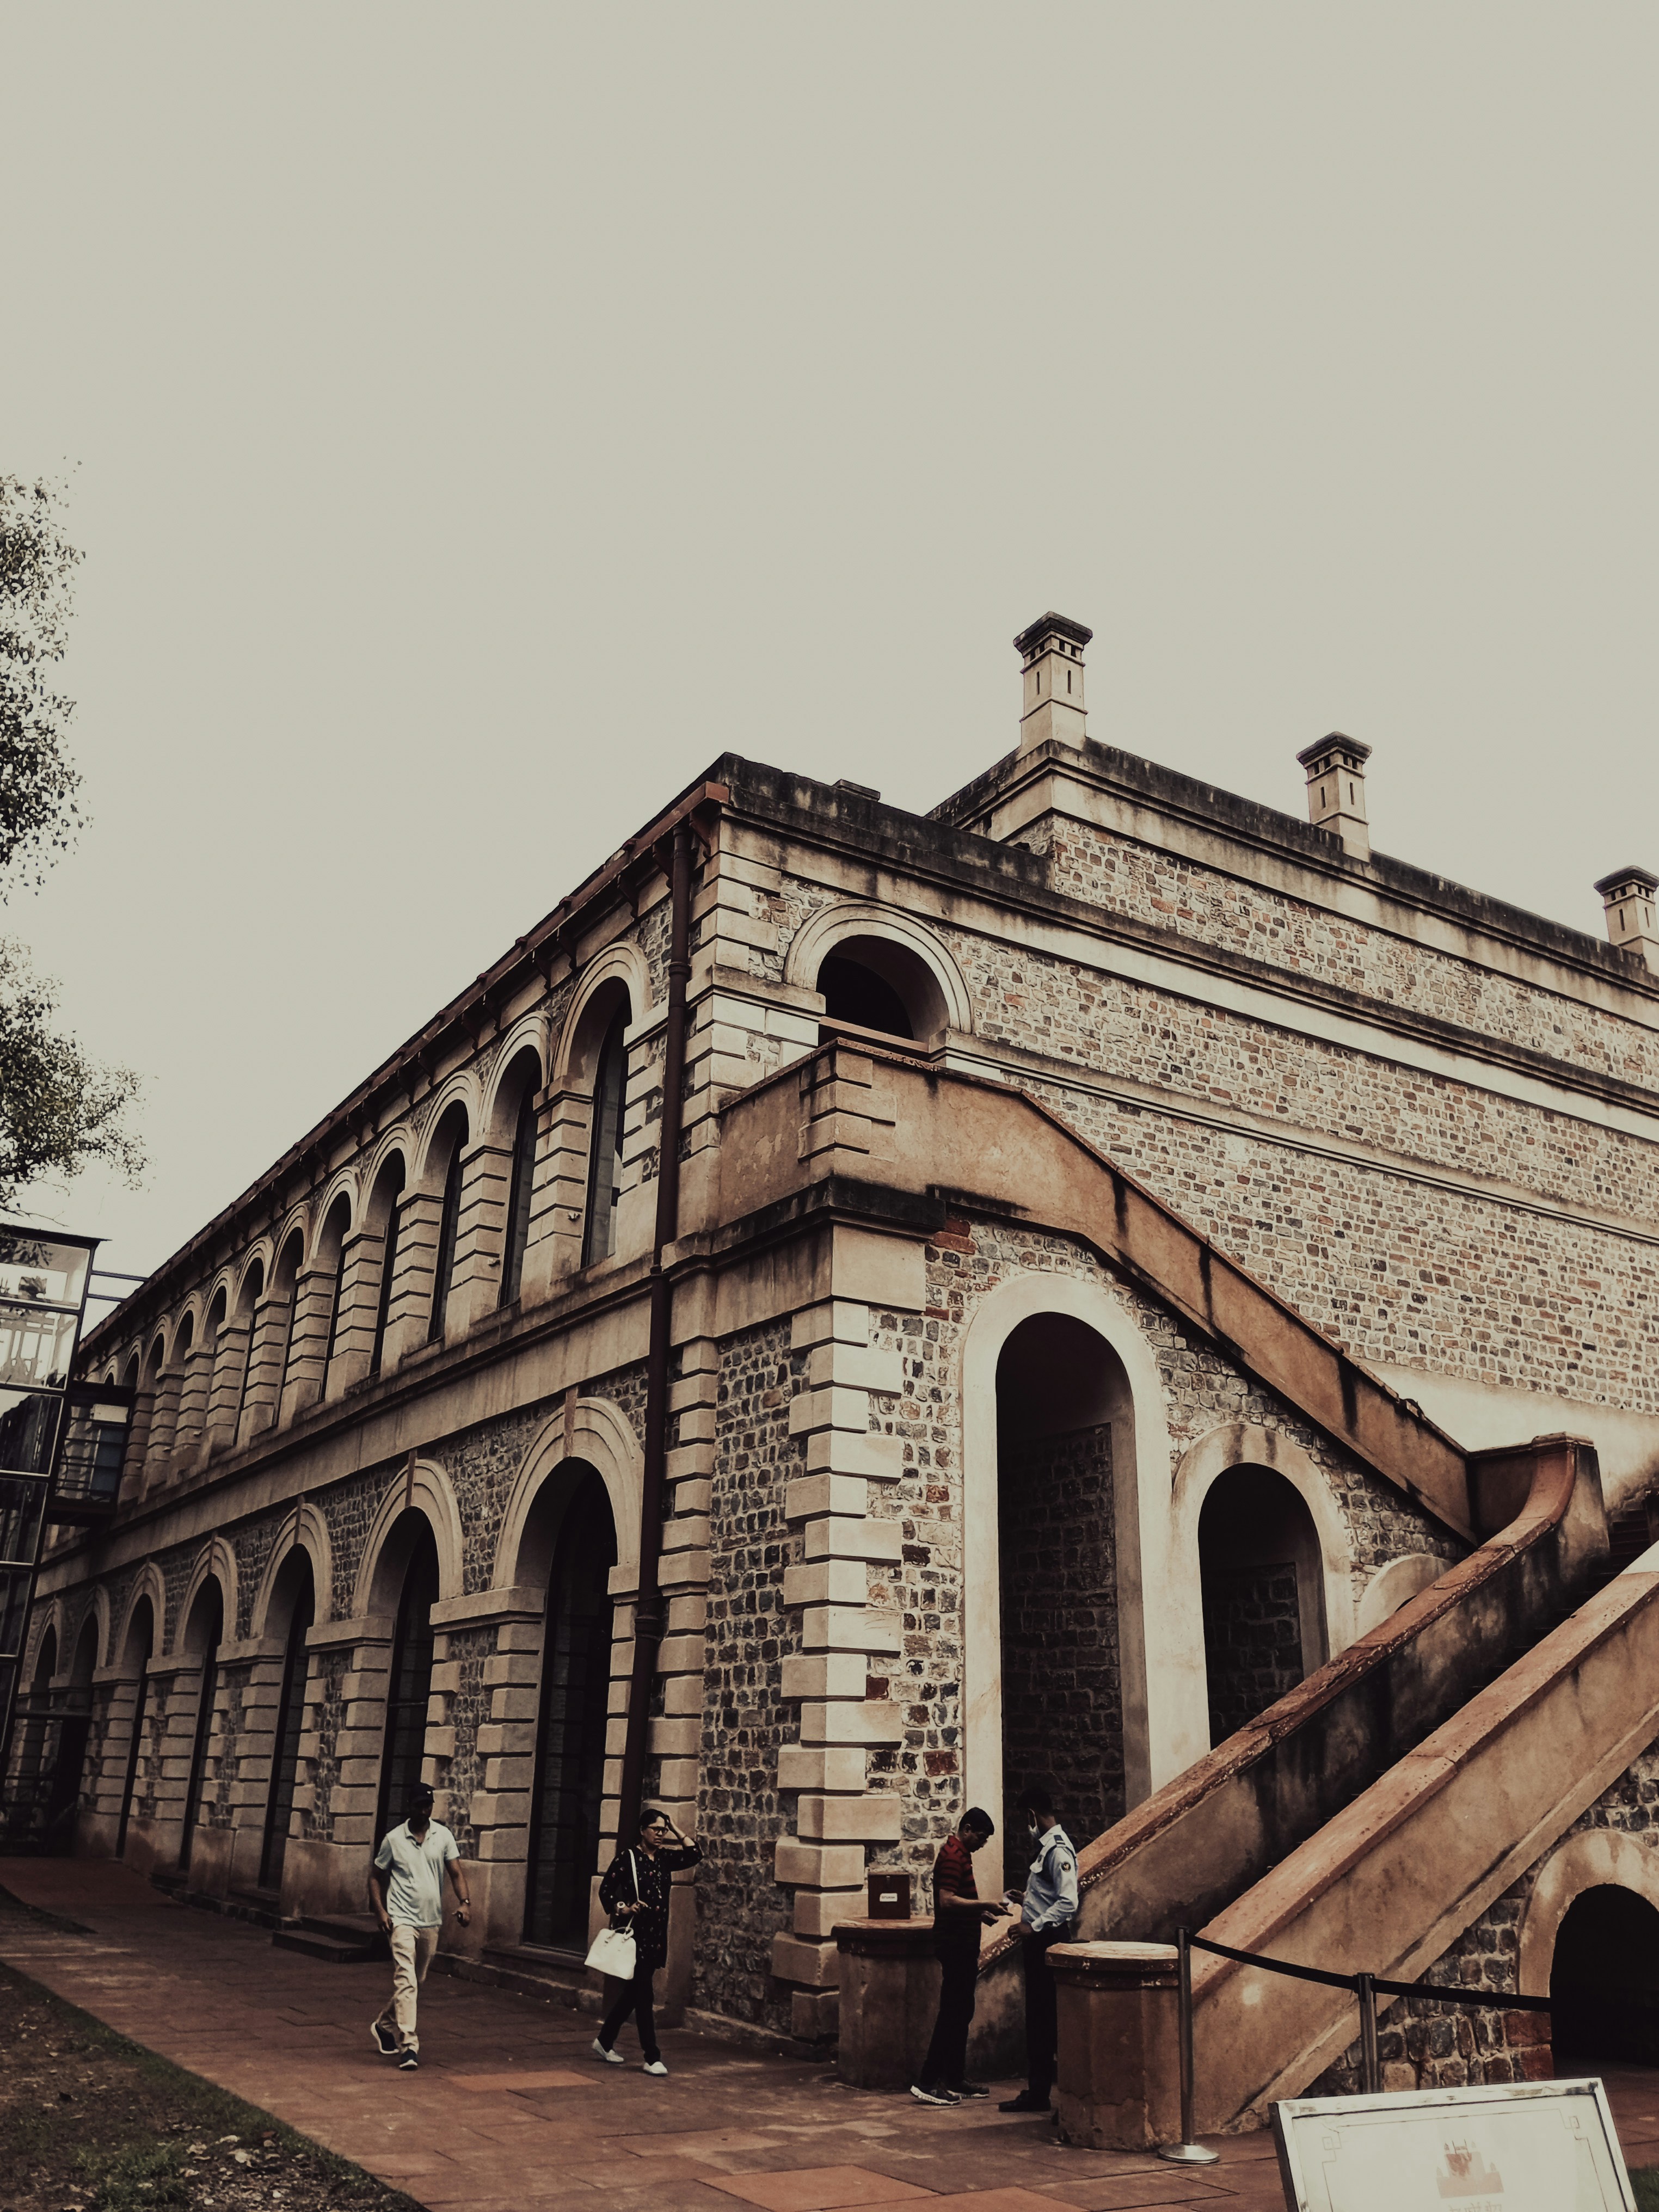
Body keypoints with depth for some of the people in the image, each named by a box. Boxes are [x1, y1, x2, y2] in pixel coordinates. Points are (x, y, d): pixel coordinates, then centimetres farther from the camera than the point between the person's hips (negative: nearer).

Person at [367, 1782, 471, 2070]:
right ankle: (409, 2045, -14)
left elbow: (456, 1873, -2)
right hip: (403, 1919, -4)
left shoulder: (443, 1836, 1)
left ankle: (384, 2024, 37)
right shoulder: (394, 1839, -3)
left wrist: (464, 1901, -19)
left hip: (431, 1921, 4)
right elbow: (376, 1876, 4)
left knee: (417, 1983, 16)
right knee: (406, 1982, -14)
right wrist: (380, 1911, -8)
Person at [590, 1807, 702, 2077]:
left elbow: (696, 1855, 4)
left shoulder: (664, 1859, 9)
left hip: (657, 1936, 7)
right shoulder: (627, 1858, -7)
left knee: (632, 1993, 15)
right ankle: (651, 2057, -1)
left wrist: (676, 1831, 3)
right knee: (643, 1996, -6)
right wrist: (623, 1909, -20)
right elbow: (606, 1890, -5)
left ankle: (604, 2042, 31)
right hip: (635, 1933, -7)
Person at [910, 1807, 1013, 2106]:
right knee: (952, 2013, -8)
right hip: (955, 1944, -10)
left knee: (961, 2014, 13)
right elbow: (947, 1900, -26)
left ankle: (955, 2080, 19)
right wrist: (984, 1905, -25)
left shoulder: (960, 1854, 16)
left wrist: (981, 1914, 14)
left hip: (963, 1944, 10)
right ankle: (926, 2082, -6)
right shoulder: (952, 1856, -17)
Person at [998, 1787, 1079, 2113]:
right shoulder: (1046, 1847, 14)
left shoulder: (1059, 1850, -17)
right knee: (1036, 2017, 14)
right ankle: (1036, 2092, 21)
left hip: (1049, 1940, -10)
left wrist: (1034, 1927, -21)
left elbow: (1068, 1903, -25)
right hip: (1038, 1943, 10)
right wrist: (1026, 1900, 16)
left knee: (1051, 2019, -4)